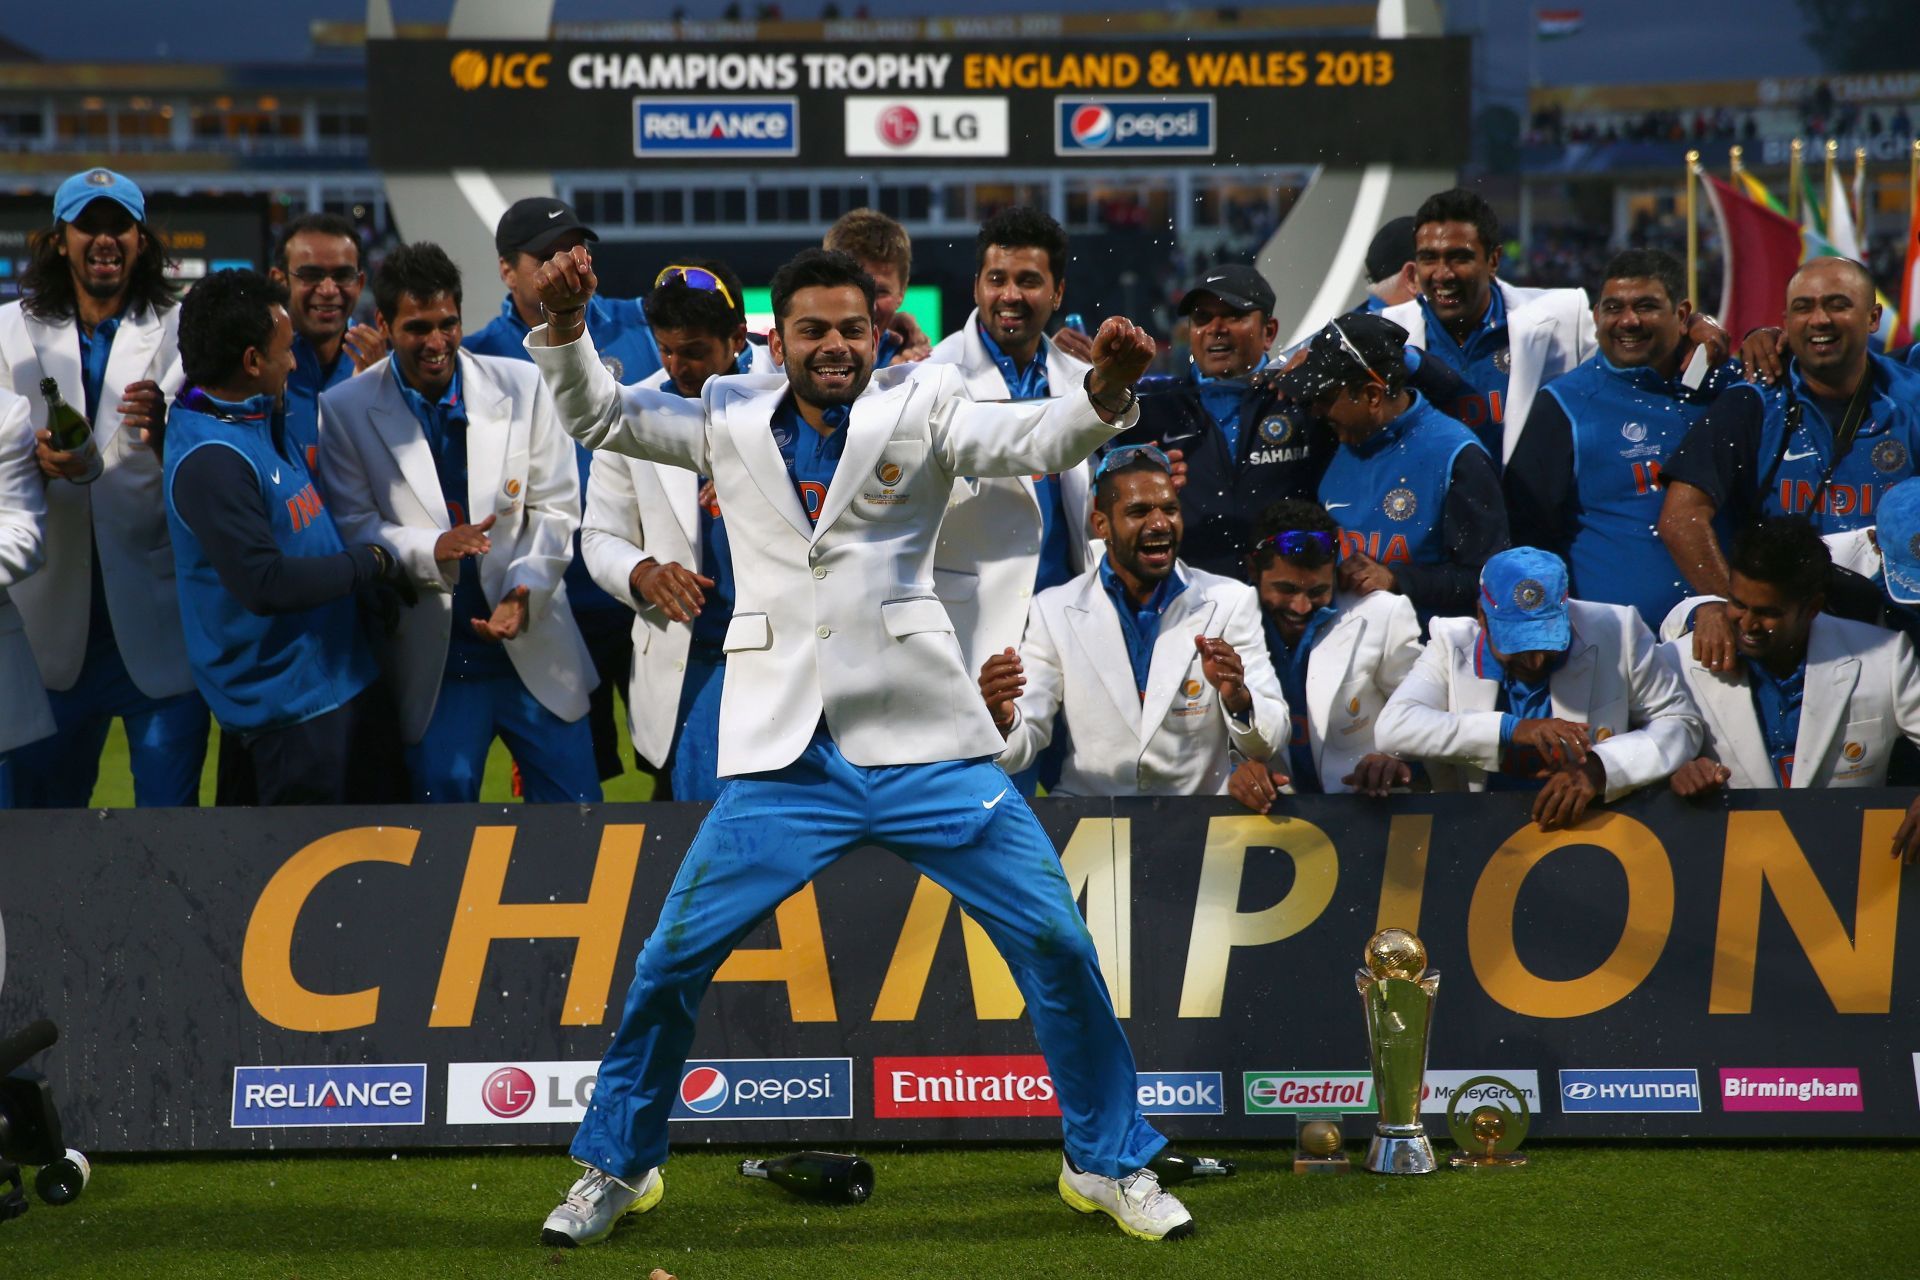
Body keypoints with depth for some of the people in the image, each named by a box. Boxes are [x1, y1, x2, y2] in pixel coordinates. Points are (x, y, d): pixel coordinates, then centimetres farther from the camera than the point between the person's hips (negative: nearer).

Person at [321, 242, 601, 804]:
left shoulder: (522, 387, 1)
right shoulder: (346, 410, -2)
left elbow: (555, 509, 1)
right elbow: (353, 527, -2)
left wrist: (525, 589, -16)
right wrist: (432, 549, -20)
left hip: (534, 647, 1)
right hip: (433, 664, -1)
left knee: (575, 800, 3)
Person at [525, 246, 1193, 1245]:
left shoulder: (919, 406, 4)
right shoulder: (730, 421, 10)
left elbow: (1034, 439, -10)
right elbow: (595, 414, 13)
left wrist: (1104, 391, -31)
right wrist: (566, 323, -6)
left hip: (926, 747, -1)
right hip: (784, 761, 1)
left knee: (1057, 945, -3)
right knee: (671, 959, -2)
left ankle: (1110, 1164, 15)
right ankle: (617, 1168, 17)